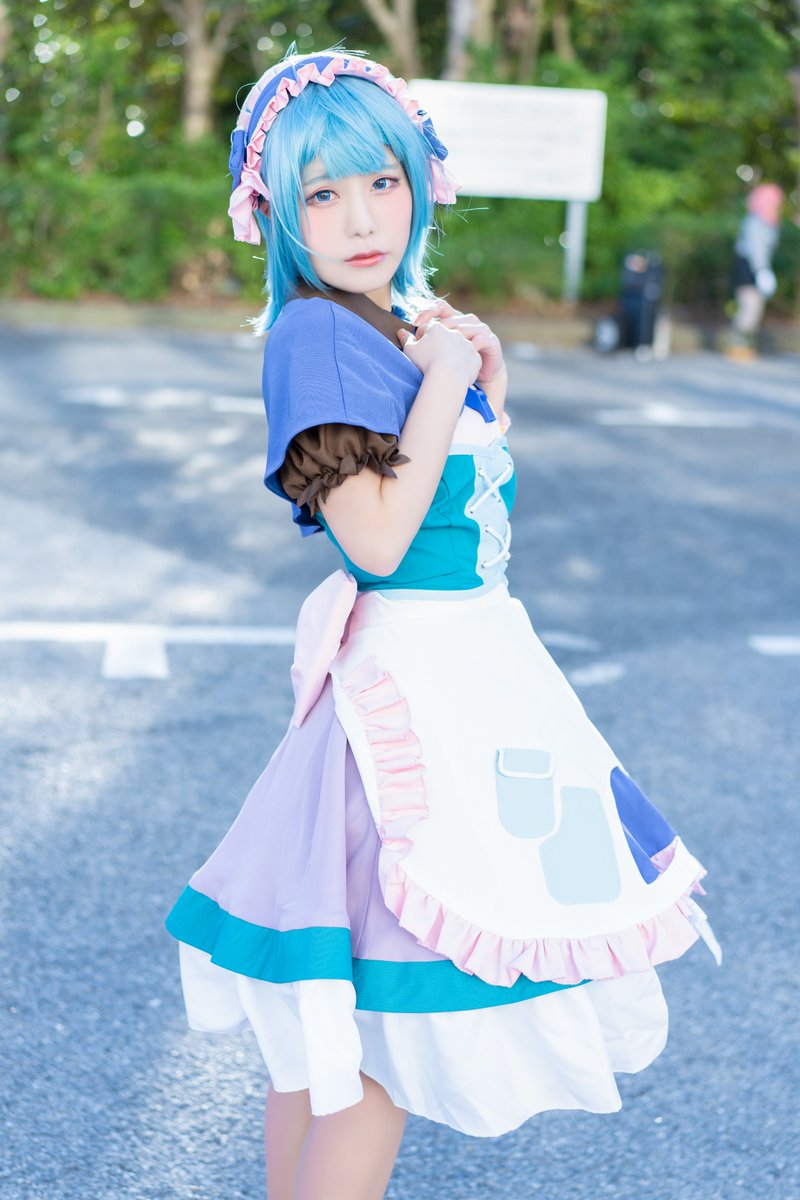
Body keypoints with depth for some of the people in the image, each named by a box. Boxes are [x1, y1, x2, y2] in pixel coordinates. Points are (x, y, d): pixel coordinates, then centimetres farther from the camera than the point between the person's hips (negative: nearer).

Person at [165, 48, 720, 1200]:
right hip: (413, 679, -9)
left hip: (470, 662, 9)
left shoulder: (401, 323, 10)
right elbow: (379, 538, -23)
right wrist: (444, 384, -16)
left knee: (338, 1015, 18)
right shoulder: (317, 333, -16)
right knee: (395, 1032, -2)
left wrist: (489, 392, 5)